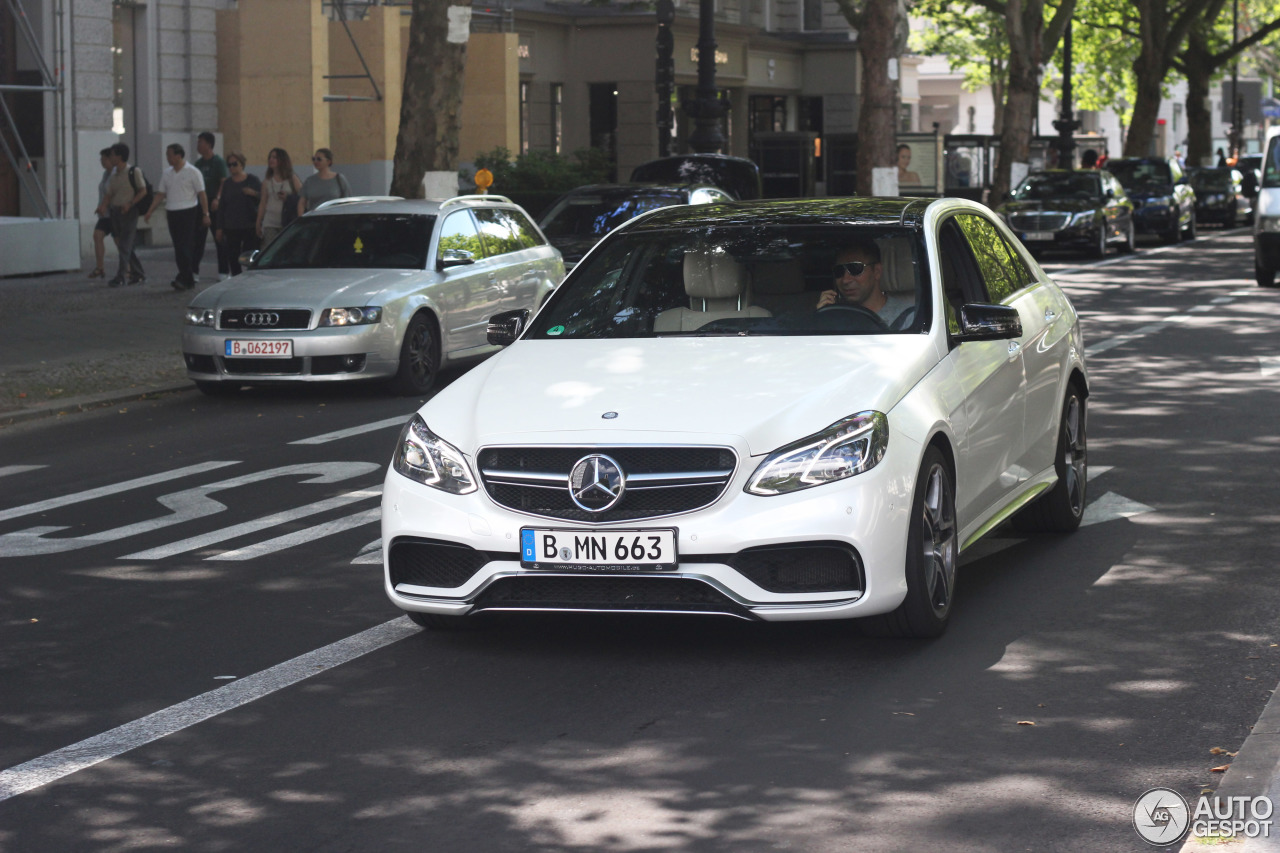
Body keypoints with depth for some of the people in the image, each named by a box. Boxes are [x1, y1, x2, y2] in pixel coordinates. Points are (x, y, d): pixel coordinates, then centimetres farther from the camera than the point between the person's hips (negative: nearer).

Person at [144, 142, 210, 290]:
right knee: (178, 248, 6)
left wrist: (205, 214, -9)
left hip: (188, 212, -6)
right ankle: (188, 280, 12)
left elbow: (202, 194, -4)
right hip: (172, 214, 6)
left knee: (184, 247, -14)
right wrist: (150, 211, 6)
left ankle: (184, 279, -17)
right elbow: (160, 194, 15)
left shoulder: (192, 172, -4)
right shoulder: (167, 174, 13)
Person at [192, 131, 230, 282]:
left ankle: (224, 271, 6)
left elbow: (224, 183, -14)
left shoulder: (218, 162, -6)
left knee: (220, 239, 0)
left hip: (214, 206, -6)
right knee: (197, 239, 2)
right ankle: (193, 271, 3)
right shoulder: (198, 163, 13)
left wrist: (217, 199, -27)